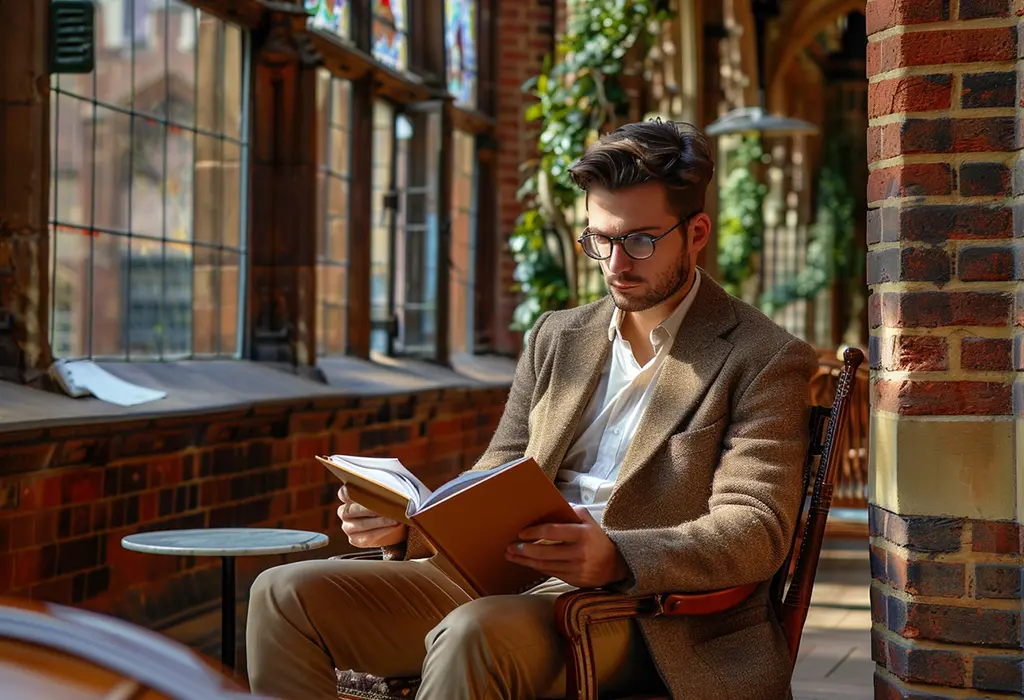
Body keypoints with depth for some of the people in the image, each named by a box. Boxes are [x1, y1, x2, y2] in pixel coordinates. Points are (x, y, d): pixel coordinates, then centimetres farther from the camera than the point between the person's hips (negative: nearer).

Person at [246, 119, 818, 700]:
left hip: (644, 612, -6)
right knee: (287, 595, -9)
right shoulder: (556, 339, 19)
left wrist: (617, 558, -29)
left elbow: (757, 533, -11)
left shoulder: (766, 360, 0)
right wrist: (404, 522, -4)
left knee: (479, 633, -38)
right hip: (516, 584, 6)